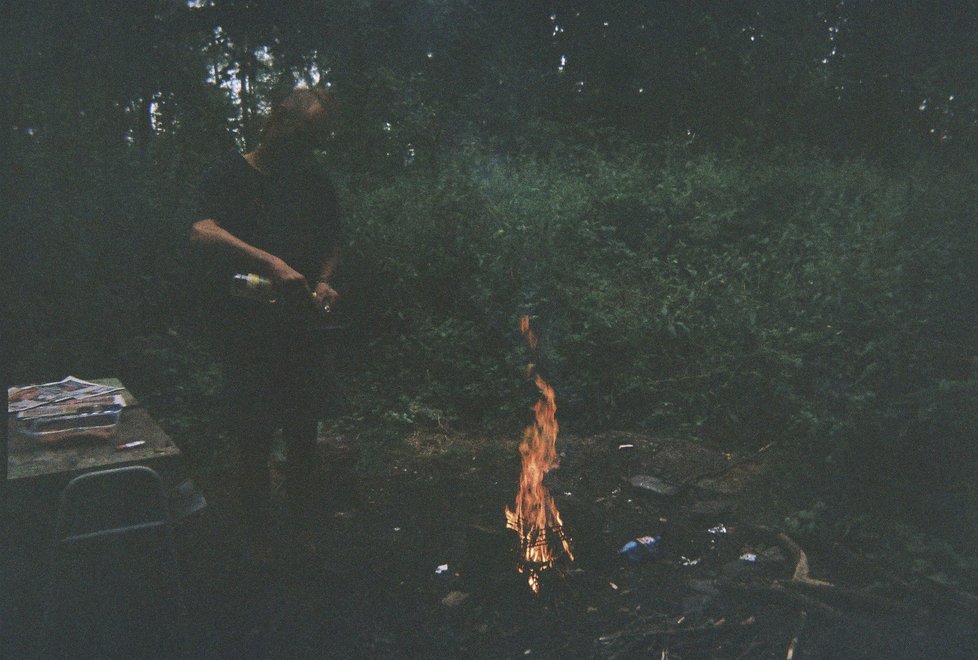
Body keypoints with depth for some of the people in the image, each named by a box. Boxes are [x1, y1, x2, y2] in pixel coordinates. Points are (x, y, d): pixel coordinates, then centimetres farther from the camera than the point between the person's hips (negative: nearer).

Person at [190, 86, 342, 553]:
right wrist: (271, 264, -34)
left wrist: (323, 282, -2)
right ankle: (258, 541, 18)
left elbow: (331, 245, 19)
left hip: (301, 325, 5)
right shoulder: (233, 174, -6)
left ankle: (304, 532, 27)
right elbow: (203, 234, -23)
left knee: (303, 435, 12)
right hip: (246, 329, -5)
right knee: (255, 441, 3)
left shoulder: (316, 183, 11)